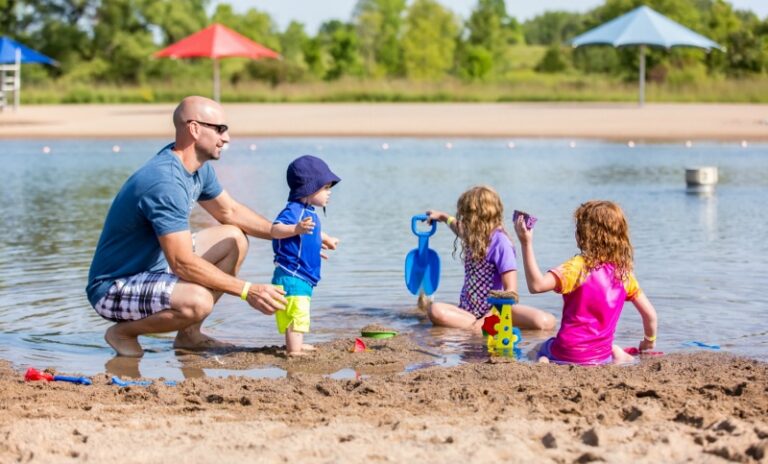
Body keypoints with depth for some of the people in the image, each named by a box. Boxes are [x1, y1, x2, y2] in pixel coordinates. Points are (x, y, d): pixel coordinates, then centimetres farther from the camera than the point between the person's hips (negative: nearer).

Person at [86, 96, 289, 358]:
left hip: (156, 266, 10)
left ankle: (189, 335, 11)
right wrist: (247, 291, -30)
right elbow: (182, 263, -32)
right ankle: (124, 331, -6)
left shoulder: (198, 167, 2)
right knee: (197, 301, -35)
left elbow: (230, 212, 19)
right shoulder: (165, 183, -28)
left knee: (234, 239, 9)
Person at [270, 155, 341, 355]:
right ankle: (294, 350, -15)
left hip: (302, 277, 11)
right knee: (297, 313, -14)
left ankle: (295, 345, 35)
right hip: (291, 276, -11)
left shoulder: (309, 212, 13)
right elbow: (276, 230, -35)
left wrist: (326, 238, 51)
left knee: (298, 314, 22)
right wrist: (297, 229, -51)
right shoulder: (294, 210, -19)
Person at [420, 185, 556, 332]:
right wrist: (443, 217, 54)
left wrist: (488, 319, -25)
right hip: (468, 310, 6)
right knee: (436, 311, -30)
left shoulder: (500, 242, -11)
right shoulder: (475, 237, 12)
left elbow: (511, 291, -17)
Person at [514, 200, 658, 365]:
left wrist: (527, 244, -27)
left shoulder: (578, 266, -17)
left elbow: (536, 285, -28)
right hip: (601, 356, 4)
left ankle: (545, 363, -1)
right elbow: (650, 313, 4)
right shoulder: (624, 273, -1)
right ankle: (616, 355, 9)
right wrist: (649, 341, 23)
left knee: (541, 348, 28)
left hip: (568, 354, -4)